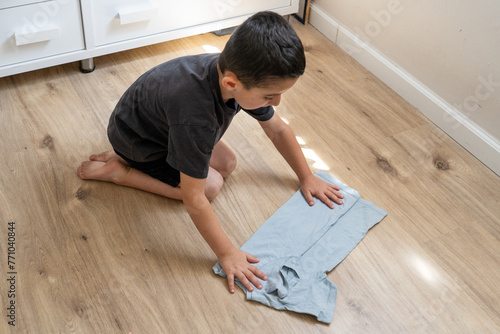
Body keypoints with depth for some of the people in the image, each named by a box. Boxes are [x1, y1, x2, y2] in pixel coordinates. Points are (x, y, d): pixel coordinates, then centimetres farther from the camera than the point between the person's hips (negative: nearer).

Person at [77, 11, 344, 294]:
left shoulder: (241, 74, -23)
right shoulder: (194, 114, -46)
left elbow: (278, 129, -5)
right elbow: (193, 199, -38)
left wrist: (307, 177, 1)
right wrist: (227, 253, -28)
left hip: (160, 120, 8)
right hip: (135, 139, -7)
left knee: (227, 164, 3)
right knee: (211, 185, -12)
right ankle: (116, 170, -2)